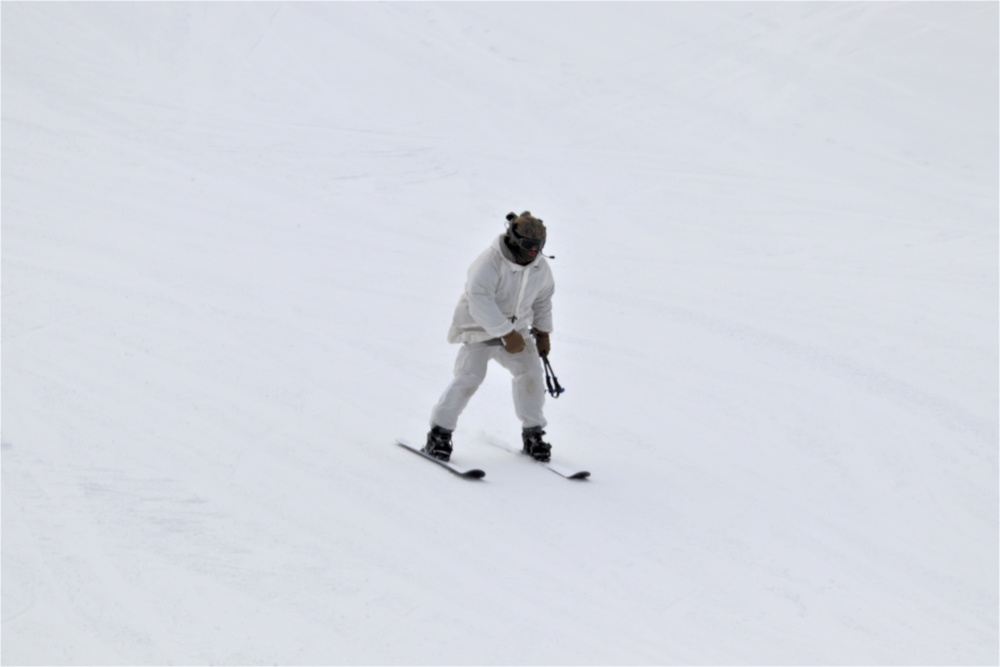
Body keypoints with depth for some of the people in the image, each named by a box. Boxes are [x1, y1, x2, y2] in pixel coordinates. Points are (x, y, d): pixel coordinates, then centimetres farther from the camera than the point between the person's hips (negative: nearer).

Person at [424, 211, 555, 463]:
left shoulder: (540, 267, -2)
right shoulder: (490, 262, -25)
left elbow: (543, 299, 16)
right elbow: (480, 301, -33)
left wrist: (543, 332, 15)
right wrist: (507, 334, -34)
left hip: (516, 330, 6)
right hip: (480, 328, -5)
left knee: (530, 371, -10)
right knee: (469, 376, -17)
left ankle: (533, 433, 5)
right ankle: (439, 432, -8)